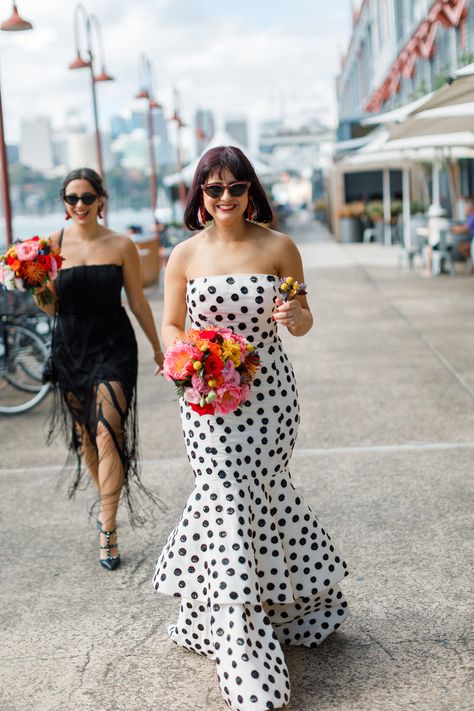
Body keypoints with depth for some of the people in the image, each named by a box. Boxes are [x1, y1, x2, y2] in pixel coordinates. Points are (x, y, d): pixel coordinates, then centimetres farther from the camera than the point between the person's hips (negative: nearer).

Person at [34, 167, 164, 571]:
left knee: (109, 432, -11)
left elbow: (138, 301, 6)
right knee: (84, 432, 12)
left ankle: (108, 531, -7)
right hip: (70, 347, 3)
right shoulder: (53, 245, 0)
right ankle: (108, 503, 34)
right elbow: (51, 308, 4)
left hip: (113, 345, -2)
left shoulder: (121, 246, -2)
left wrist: (158, 347, 11)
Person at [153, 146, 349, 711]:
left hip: (269, 394, 0)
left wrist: (294, 316, -18)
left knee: (249, 495, 0)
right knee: (230, 505, -4)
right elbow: (171, 326, 9)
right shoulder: (185, 255, 2)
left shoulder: (278, 248, 0)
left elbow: (303, 325, 6)